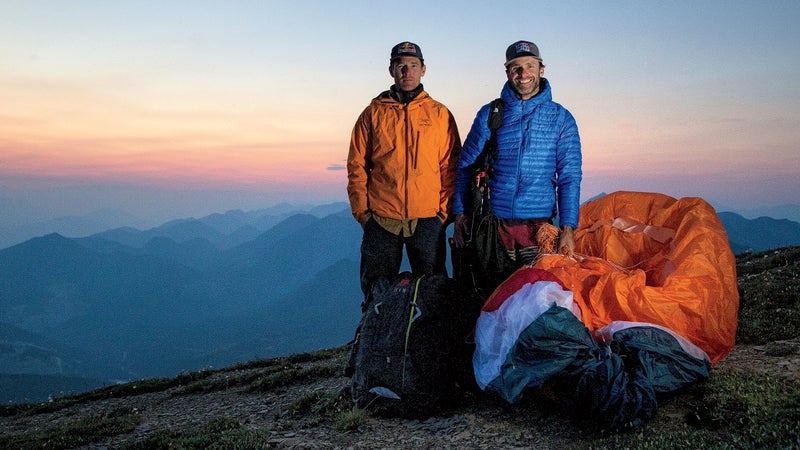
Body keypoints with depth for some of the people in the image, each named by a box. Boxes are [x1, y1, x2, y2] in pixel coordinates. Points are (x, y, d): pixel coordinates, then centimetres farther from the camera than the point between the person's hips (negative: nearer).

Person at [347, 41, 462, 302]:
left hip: (427, 221, 0)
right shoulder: (374, 113, 7)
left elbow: (451, 167, 5)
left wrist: (445, 210, -3)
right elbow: (357, 166, 5)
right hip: (380, 220, 0)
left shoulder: (440, 114, 6)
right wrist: (362, 210, -2)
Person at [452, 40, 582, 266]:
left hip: (538, 224, 0)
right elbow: (466, 167, 8)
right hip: (492, 223, 1)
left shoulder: (561, 118, 6)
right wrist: (460, 214, -1)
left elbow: (569, 177, 2)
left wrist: (567, 229, -8)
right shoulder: (489, 114, 6)